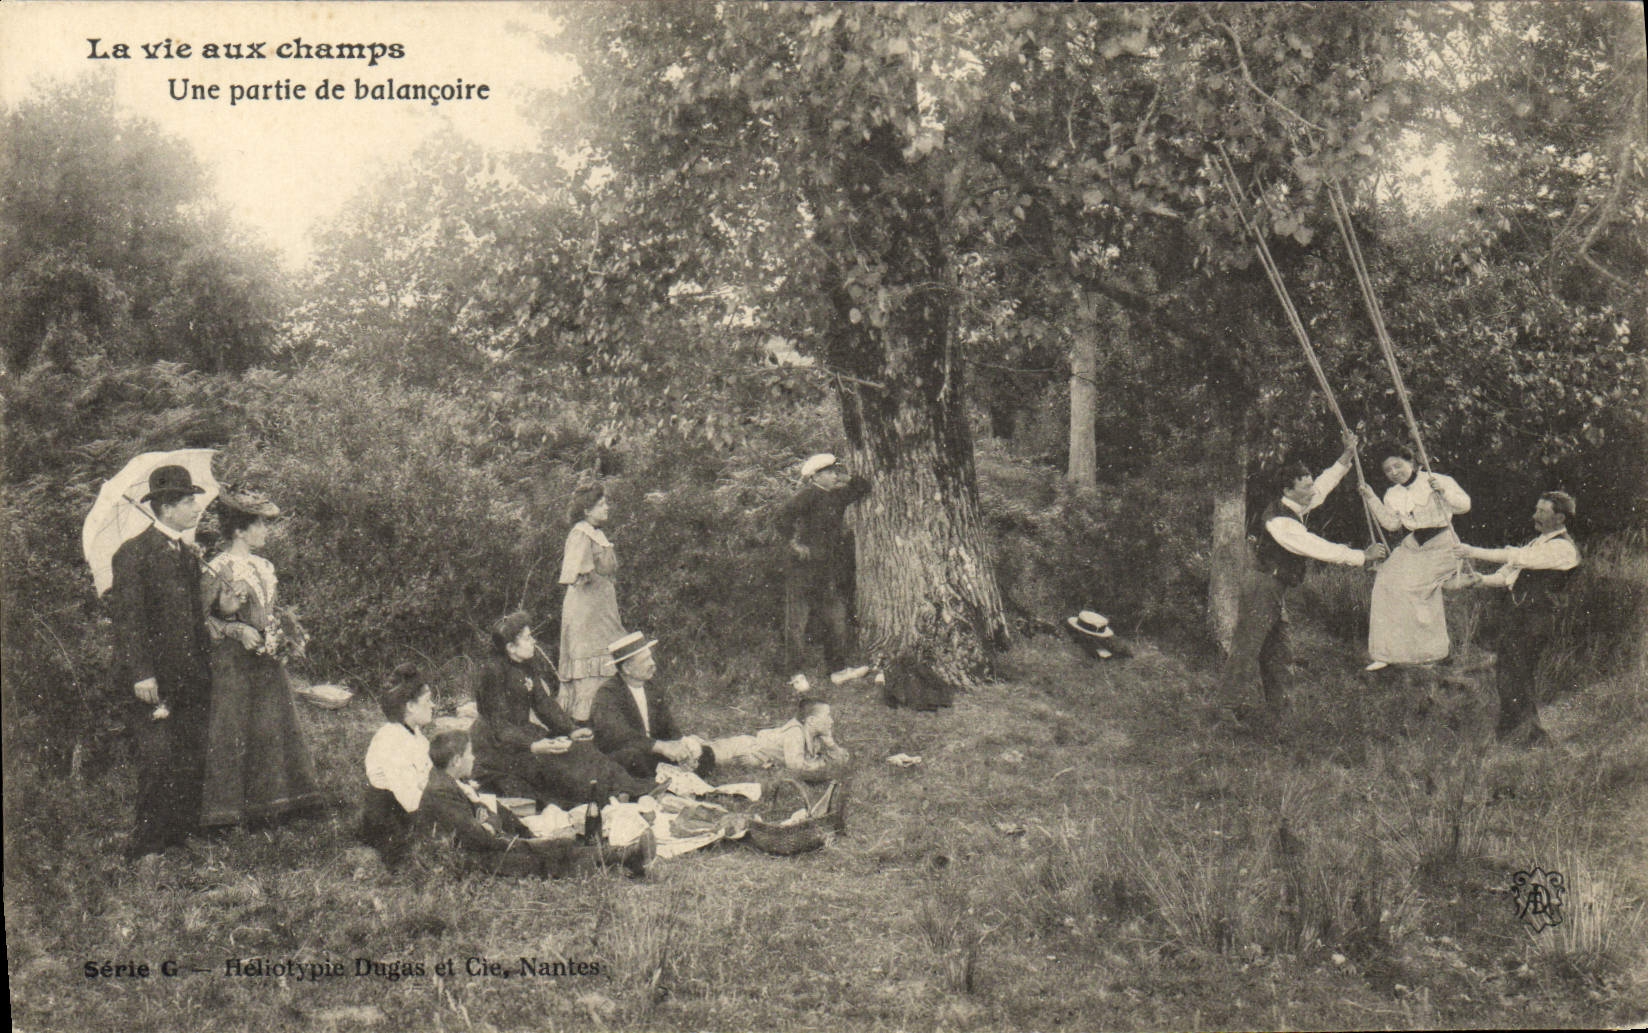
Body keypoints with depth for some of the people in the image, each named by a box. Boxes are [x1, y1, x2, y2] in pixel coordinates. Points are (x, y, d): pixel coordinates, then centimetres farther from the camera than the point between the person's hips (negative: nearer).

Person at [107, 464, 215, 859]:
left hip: (192, 678, 7)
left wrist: (206, 669, 16)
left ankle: (185, 835, 16)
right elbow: (128, 619, -12)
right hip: (156, 680, -7)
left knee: (192, 763, 7)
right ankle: (145, 844, 5)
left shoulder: (190, 554, 16)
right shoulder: (134, 554, -8)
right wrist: (141, 674, -18)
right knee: (159, 761, -5)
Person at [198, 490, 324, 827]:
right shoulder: (219, 569, -10)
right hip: (233, 661, -7)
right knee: (233, 733, -3)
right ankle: (228, 808, 6)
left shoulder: (263, 567, 12)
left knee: (271, 730, 9)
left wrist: (283, 633, 6)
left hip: (266, 660, 7)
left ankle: (267, 800, 18)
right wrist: (238, 630, -21)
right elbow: (206, 619, -10)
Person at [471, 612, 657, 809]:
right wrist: (532, 746, -34)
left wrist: (570, 731, -2)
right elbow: (498, 723, -22)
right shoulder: (494, 671, -18)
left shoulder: (528, 666, 7)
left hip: (523, 730, 9)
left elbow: (544, 703, 11)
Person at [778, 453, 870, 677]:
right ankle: (795, 671, 5)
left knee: (836, 620, 9)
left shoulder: (837, 496, 12)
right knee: (797, 619, -2)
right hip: (802, 568, -7)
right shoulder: (808, 494, -10)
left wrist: (846, 479, 7)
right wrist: (794, 543, -19)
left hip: (829, 571, 7)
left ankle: (838, 669, 19)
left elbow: (864, 488, 21)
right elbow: (785, 516, -21)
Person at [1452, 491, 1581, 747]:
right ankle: (1509, 729, 24)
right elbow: (1510, 572, 19)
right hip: (1516, 612, 9)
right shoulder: (1538, 543, 22)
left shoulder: (1563, 548, -11)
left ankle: (1529, 735, 5)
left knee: (1521, 675, -6)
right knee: (1504, 671, 12)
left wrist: (1475, 552, -17)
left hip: (1536, 617, -9)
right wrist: (1482, 579, 0)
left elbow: (1518, 558, -19)